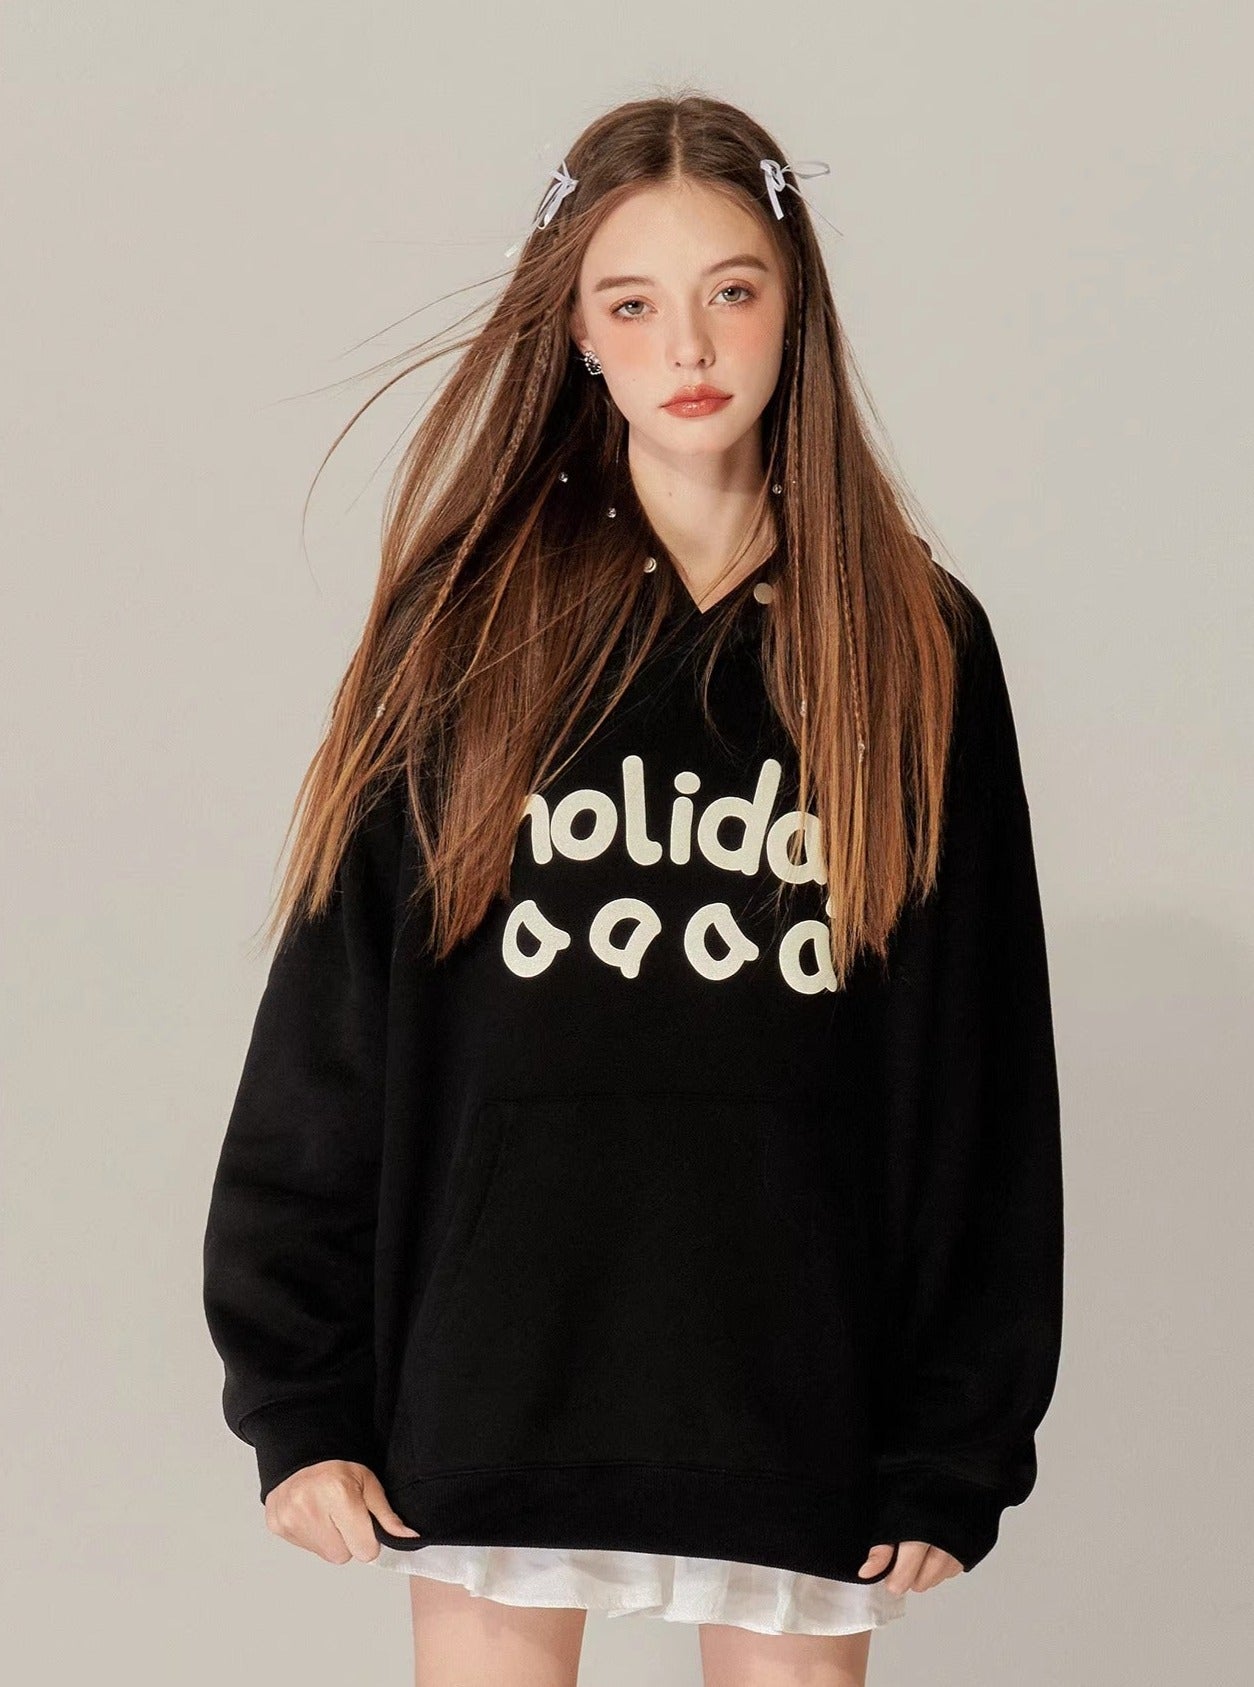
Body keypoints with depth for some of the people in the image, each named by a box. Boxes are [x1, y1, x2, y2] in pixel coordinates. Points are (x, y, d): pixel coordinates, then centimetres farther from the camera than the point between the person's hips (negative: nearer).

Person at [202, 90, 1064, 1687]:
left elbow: (983, 1075, 5)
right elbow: (331, 1014, 2)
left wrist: (959, 1441, 2)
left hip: (796, 1365, 0)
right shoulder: (467, 623, 2)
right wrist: (294, 1395, -2)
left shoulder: (914, 646, 5)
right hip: (494, 1361, 0)